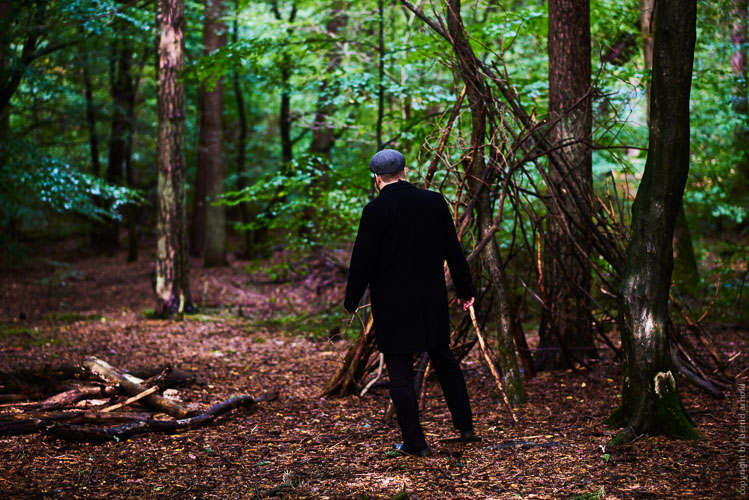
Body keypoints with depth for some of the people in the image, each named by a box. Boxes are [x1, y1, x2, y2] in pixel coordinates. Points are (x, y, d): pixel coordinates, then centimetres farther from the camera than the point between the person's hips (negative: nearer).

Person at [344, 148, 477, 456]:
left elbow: (363, 261, -10)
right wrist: (465, 289, 16)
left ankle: (414, 442, 6)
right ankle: (465, 426, 29)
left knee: (400, 372, 3)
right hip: (432, 300, 5)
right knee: (443, 359, 21)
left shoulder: (375, 211, -13)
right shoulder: (435, 202, 0)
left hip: (392, 305, -5)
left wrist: (351, 301, 2)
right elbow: (453, 250, 6)